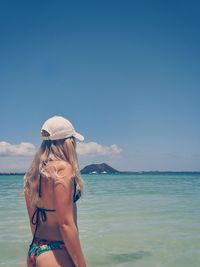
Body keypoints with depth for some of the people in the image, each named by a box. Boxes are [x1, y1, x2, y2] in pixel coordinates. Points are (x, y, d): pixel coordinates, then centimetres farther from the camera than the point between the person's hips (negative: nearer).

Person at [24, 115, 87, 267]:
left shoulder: (33, 173, 6)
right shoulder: (63, 168, -18)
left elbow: (33, 221, 13)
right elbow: (66, 224, -21)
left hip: (34, 251, 8)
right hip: (57, 255, -8)